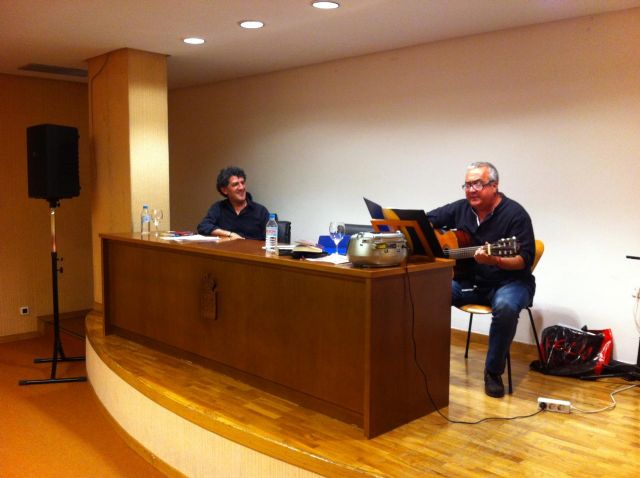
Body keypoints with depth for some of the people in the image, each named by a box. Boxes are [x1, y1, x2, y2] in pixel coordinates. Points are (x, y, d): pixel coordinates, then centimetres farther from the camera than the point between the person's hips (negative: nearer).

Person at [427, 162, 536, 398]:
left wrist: (495, 261, -36)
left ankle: (493, 372, -16)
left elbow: (526, 260, -18)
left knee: (506, 307, -38)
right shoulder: (460, 209, 3)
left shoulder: (515, 214, -13)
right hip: (470, 281, 4)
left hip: (509, 282, -4)